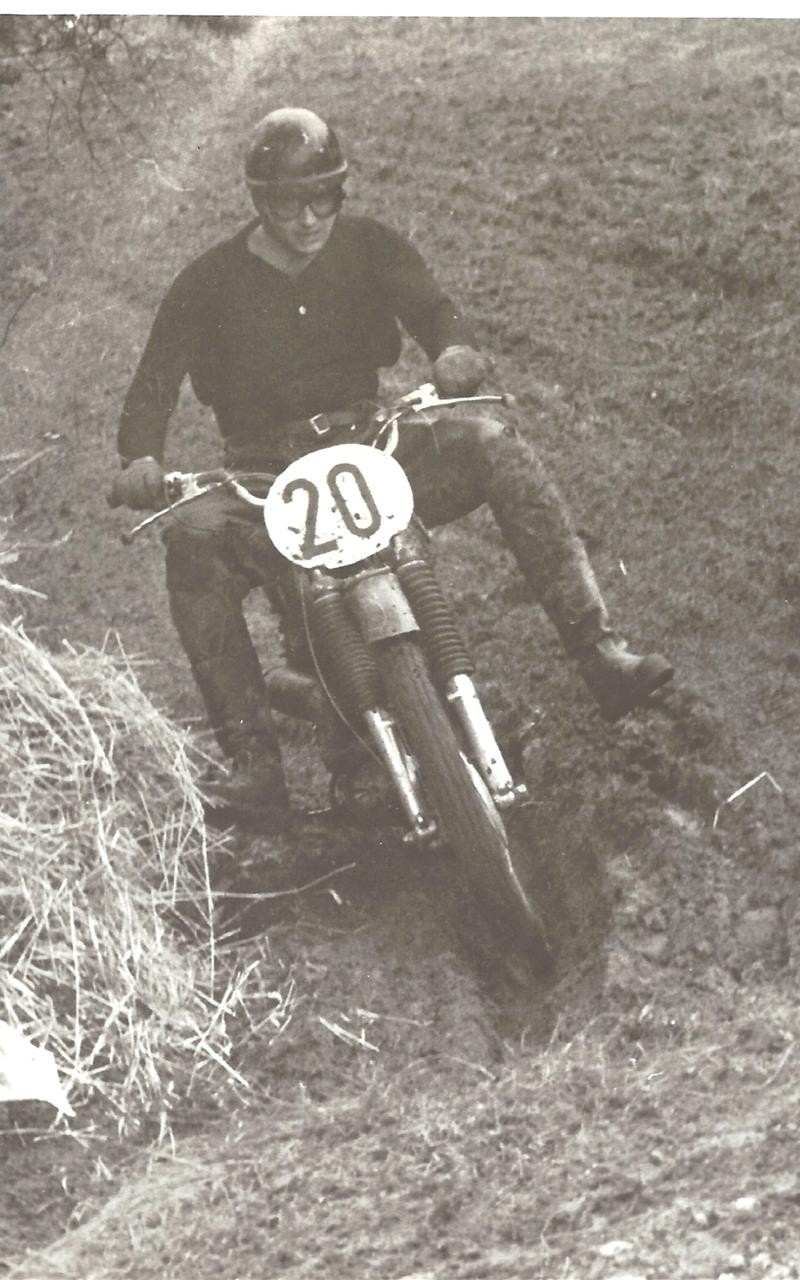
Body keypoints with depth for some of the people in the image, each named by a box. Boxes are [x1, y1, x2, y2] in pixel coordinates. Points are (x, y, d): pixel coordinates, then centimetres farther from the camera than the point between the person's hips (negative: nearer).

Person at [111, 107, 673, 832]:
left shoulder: (367, 247, 5)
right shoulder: (212, 282, 0)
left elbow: (427, 302, -12)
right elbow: (157, 377, -9)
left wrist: (455, 345, -38)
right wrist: (142, 456, -32)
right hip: (267, 486, -2)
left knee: (492, 444, -25)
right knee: (194, 543, -34)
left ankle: (602, 656, -30)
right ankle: (254, 762, -34)